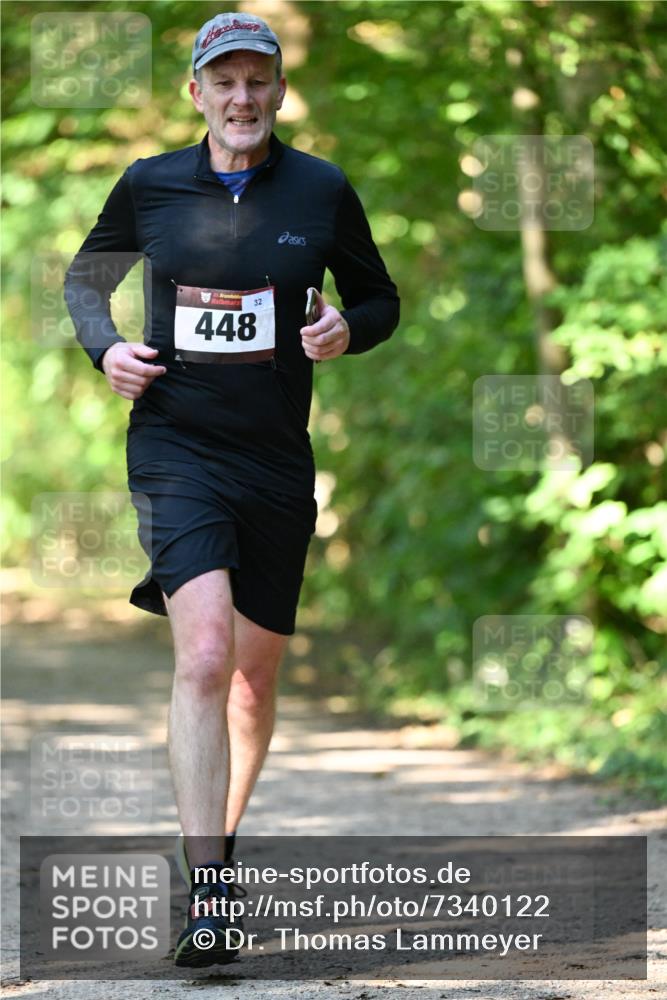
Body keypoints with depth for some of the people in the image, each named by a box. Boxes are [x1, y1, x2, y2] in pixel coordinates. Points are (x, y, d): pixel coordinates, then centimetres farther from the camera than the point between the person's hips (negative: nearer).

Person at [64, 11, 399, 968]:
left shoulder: (323, 191, 1)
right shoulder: (150, 186, 1)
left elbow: (380, 299, 13)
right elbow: (85, 278, 17)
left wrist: (347, 331, -10)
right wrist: (105, 348, -2)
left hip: (277, 459, 2)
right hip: (176, 449, -2)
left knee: (256, 672, 12)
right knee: (204, 653, -20)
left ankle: (221, 838, 37)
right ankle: (205, 895, -25)